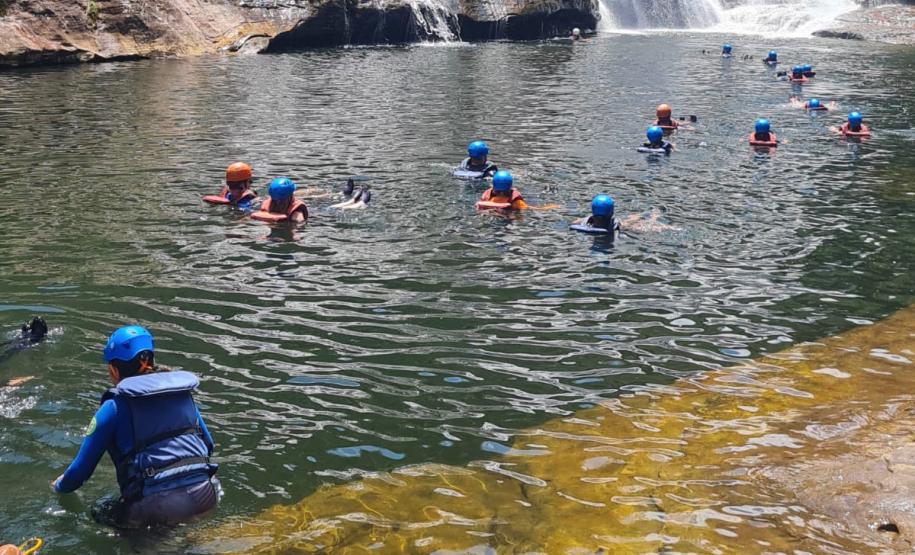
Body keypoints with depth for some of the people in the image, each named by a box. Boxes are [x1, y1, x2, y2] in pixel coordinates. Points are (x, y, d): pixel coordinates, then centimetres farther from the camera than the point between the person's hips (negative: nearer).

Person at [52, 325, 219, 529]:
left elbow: (83, 466, 9)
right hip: (206, 497, 6)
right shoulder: (183, 393, 14)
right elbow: (208, 445, 24)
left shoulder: (115, 406, 2)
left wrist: (61, 486, 31)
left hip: (157, 507, -6)